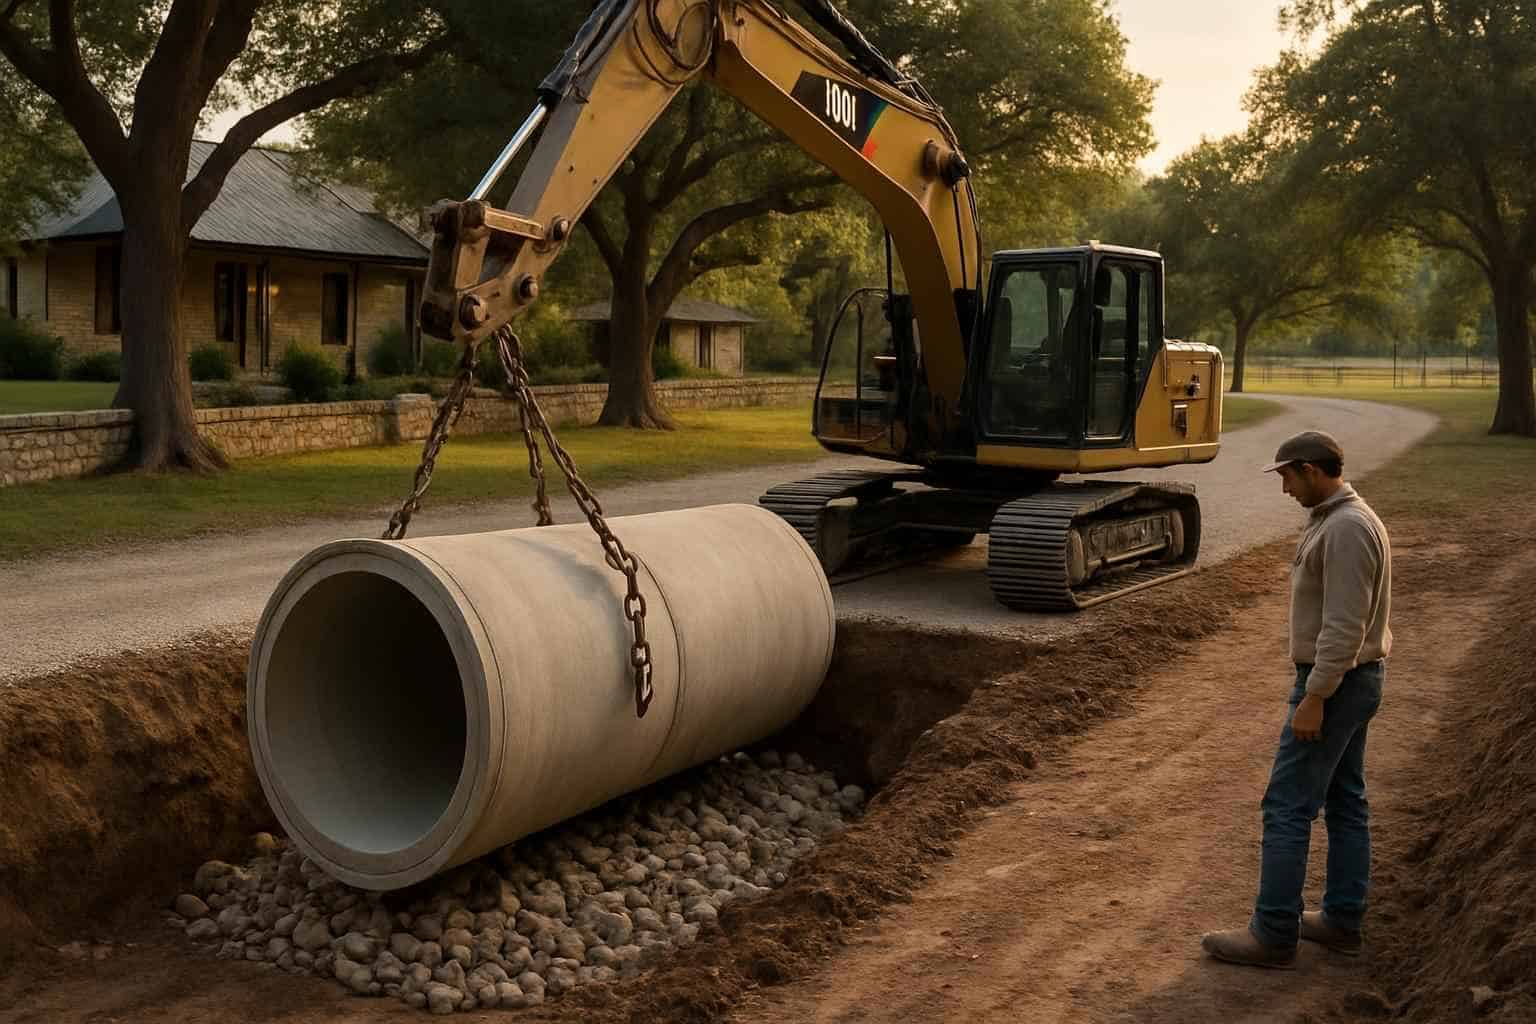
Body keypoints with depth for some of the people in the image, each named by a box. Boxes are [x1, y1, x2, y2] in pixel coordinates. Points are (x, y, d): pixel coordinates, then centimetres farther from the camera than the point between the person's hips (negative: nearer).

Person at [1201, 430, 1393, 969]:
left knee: (1288, 806, -6)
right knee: (1344, 800, 14)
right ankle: (1341, 921, 23)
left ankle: (1273, 935, 0)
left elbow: (1344, 626, -26)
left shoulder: (1345, 528, -22)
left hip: (1335, 684, -11)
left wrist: (1313, 697, -24)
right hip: (1351, 679, 11)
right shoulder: (1347, 519, 11)